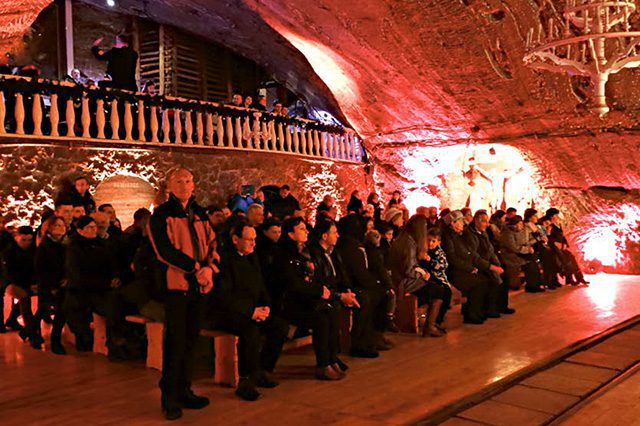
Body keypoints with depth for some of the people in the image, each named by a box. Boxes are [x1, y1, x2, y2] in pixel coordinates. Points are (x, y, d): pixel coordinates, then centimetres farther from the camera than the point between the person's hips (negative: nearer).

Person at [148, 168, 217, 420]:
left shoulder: (199, 214, 15)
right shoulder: (161, 215, -2)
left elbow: (212, 242, 11)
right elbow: (165, 250, -14)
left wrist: (209, 267, -8)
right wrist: (196, 268, -18)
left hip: (198, 285, 5)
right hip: (175, 283, -5)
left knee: (190, 339, 10)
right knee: (175, 340, -3)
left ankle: (184, 390, 22)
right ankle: (169, 397, 9)